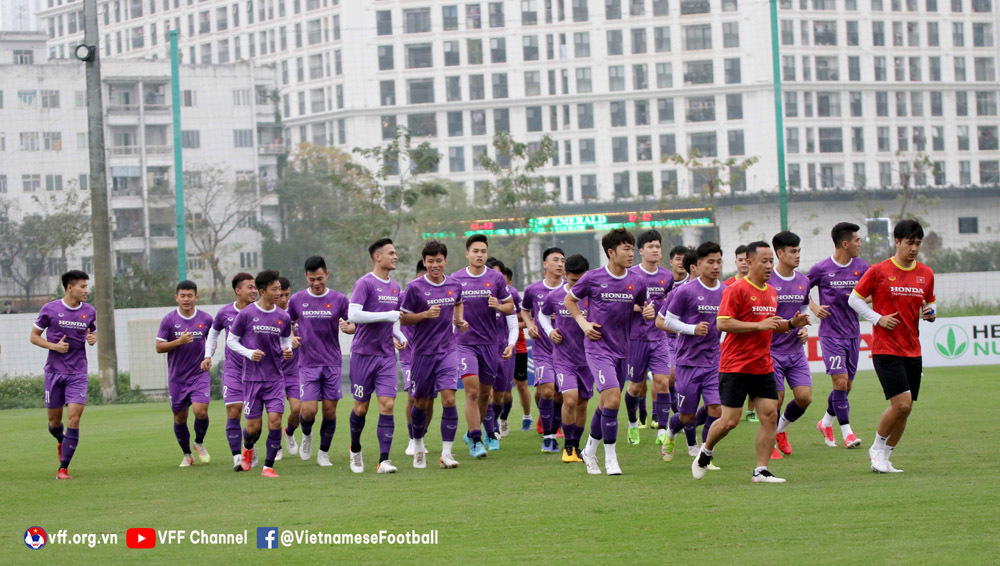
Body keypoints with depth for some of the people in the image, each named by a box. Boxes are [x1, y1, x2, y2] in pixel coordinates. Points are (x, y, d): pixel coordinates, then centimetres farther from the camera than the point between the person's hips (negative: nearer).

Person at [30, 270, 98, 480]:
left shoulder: (89, 312, 4)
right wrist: (53, 346, -14)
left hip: (78, 373, 1)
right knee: (54, 420, 8)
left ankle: (63, 468, -7)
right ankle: (62, 442, 44)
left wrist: (93, 339, -4)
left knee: (74, 419, -12)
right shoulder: (50, 309, -4)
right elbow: (34, 336, 3)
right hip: (54, 372, -1)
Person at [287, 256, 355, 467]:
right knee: (308, 410, -11)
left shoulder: (339, 299, 0)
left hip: (332, 363, 0)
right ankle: (306, 436, 23)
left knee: (330, 409, 0)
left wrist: (348, 327, -16)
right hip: (307, 363, 0)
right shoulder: (297, 300, 2)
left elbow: (353, 325, 7)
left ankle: (324, 453, 16)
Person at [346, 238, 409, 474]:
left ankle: (384, 460, -10)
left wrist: (400, 337, 7)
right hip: (363, 354, -5)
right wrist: (387, 315, -22)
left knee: (387, 405, -8)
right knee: (361, 407, 5)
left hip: (387, 356, 5)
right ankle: (355, 450, 30)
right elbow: (353, 315, -21)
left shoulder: (395, 288, 13)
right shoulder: (365, 283, -9)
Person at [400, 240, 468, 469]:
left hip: (447, 350, 2)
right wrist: (426, 314, -18)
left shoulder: (454, 285, 4)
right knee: (421, 403, 8)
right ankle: (418, 447, 31)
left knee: (449, 399, -13)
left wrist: (459, 320, 9)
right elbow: (403, 319, -4)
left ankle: (446, 453, -9)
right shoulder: (415, 287, -8)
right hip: (422, 352, -2)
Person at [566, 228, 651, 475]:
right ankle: (610, 457, -5)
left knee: (606, 403, 13)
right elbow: (569, 300, 8)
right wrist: (583, 322, -7)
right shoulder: (592, 278, -7)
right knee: (612, 399, -18)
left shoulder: (636, 282, 3)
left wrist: (648, 312, -5)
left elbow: (643, 307, 18)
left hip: (621, 350, 5)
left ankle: (589, 451, 33)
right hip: (598, 347, -5)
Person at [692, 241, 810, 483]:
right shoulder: (736, 290, -11)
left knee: (770, 416, -3)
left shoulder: (771, 292, 14)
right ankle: (706, 451, 22)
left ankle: (761, 471, 2)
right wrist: (759, 325, -22)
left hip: (763, 367, 7)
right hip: (736, 366, -7)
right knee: (730, 420, -6)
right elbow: (722, 323, -18)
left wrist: (791, 324, 8)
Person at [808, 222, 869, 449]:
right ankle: (847, 433, -5)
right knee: (840, 382, -13)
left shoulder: (861, 267, 4)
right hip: (831, 334, -5)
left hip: (853, 334, 5)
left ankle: (826, 423, 31)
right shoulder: (821, 269, -6)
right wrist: (814, 307, -9)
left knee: (846, 386, 9)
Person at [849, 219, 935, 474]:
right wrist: (878, 318, -11)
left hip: (913, 351, 5)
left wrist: (931, 313, 0)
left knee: (905, 409, 4)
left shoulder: (926, 274, 9)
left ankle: (883, 458, 18)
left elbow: (930, 302, 23)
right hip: (886, 348, -5)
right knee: (901, 403, -16)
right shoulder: (879, 271, -5)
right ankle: (877, 448, 6)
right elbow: (854, 299, 1)